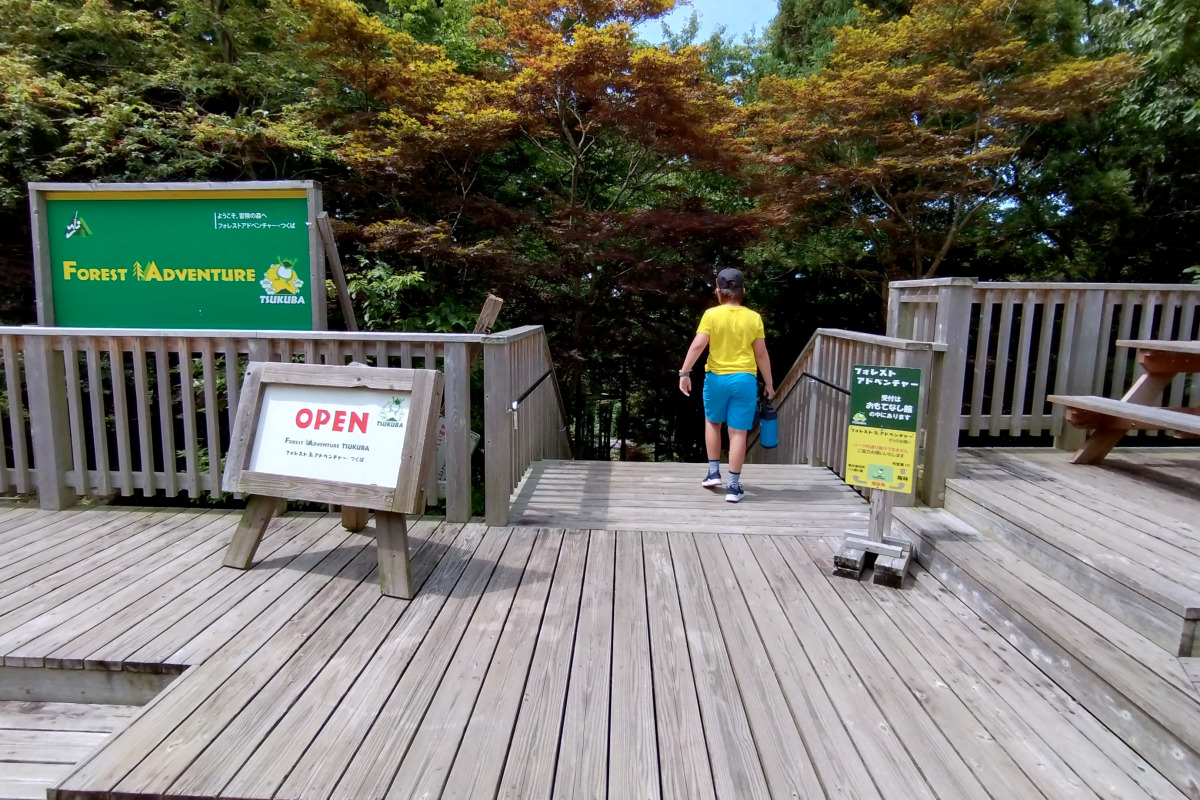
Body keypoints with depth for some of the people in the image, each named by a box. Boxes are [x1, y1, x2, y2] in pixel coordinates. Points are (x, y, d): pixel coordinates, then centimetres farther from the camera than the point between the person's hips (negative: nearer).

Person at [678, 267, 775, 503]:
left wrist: (684, 373, -5)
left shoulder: (711, 315, -5)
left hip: (716, 378, 0)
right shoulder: (754, 318, 0)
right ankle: (733, 486, 6)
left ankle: (714, 472, 23)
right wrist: (769, 383, 11)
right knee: (738, 432, 3)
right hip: (744, 380, 0)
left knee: (713, 423, 23)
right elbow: (761, 354, 2)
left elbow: (697, 345, -12)